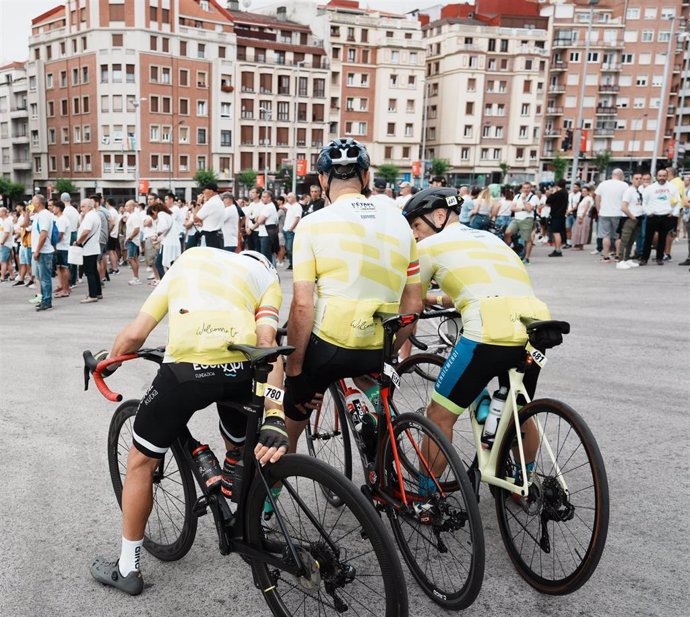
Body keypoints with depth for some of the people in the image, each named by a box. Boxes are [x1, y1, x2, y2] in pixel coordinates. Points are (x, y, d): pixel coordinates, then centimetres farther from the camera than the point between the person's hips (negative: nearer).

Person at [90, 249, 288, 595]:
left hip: (187, 369, -1)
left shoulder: (188, 260, 29)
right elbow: (266, 344, 3)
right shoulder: (266, 276, 24)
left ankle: (127, 569, 35)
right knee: (243, 451, 33)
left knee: (141, 462, 22)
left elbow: (134, 335, 20)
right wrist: (274, 418, -6)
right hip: (242, 368, 2)